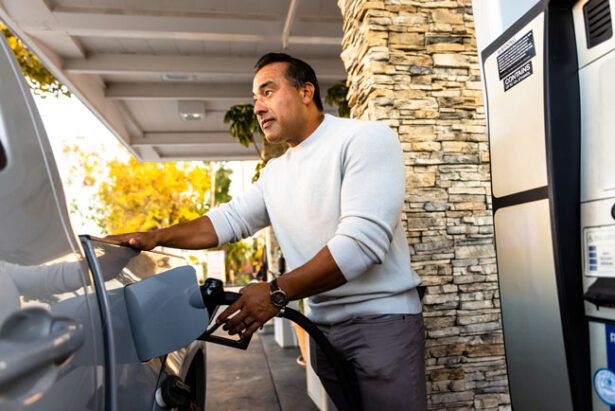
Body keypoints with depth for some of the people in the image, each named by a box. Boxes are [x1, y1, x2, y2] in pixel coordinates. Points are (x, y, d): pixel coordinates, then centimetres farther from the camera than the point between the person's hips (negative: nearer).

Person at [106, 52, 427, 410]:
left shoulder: (365, 138, -13)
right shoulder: (275, 173, 11)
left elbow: (362, 240, -23)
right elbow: (228, 220, 11)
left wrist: (277, 294, -22)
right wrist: (155, 238, -2)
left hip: (381, 319, -6)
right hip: (324, 327, 6)